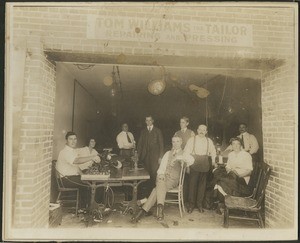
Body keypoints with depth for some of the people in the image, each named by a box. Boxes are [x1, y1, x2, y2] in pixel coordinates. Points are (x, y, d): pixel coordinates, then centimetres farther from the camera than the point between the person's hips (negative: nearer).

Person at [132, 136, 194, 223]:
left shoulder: (184, 154, 13)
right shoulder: (168, 153, 23)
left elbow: (191, 160, -12)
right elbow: (162, 167, 14)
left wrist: (179, 157, -25)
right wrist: (161, 174, -7)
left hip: (173, 179, -2)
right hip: (163, 177, 3)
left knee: (157, 189, -29)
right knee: (161, 183, -34)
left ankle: (143, 211, -35)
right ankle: (160, 207, -46)